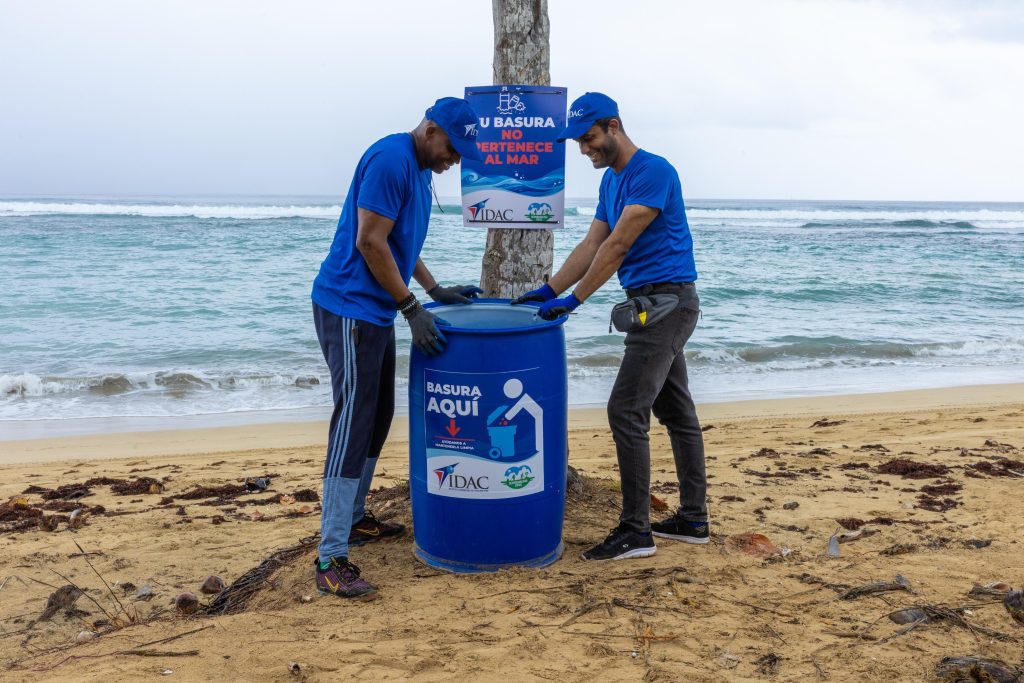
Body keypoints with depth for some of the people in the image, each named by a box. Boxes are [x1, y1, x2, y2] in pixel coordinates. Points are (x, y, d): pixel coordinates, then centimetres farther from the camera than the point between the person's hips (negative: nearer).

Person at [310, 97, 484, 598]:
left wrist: (437, 291, 18)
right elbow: (369, 242, -20)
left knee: (378, 417, 16)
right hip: (349, 309, -10)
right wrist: (412, 308, -18)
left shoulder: (419, 168, 14)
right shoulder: (390, 159, -17)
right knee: (353, 423, -12)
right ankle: (330, 559, -9)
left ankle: (353, 518, 30)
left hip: (376, 311, 10)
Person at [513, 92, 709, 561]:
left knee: (626, 411, -11)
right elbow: (591, 246, 12)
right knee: (676, 411, 12)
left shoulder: (652, 171, -15)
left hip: (666, 301, -10)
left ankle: (635, 531, -4)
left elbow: (616, 246, -20)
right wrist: (548, 291, 4)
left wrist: (574, 300, -20)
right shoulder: (611, 180, 14)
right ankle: (693, 519, 21)